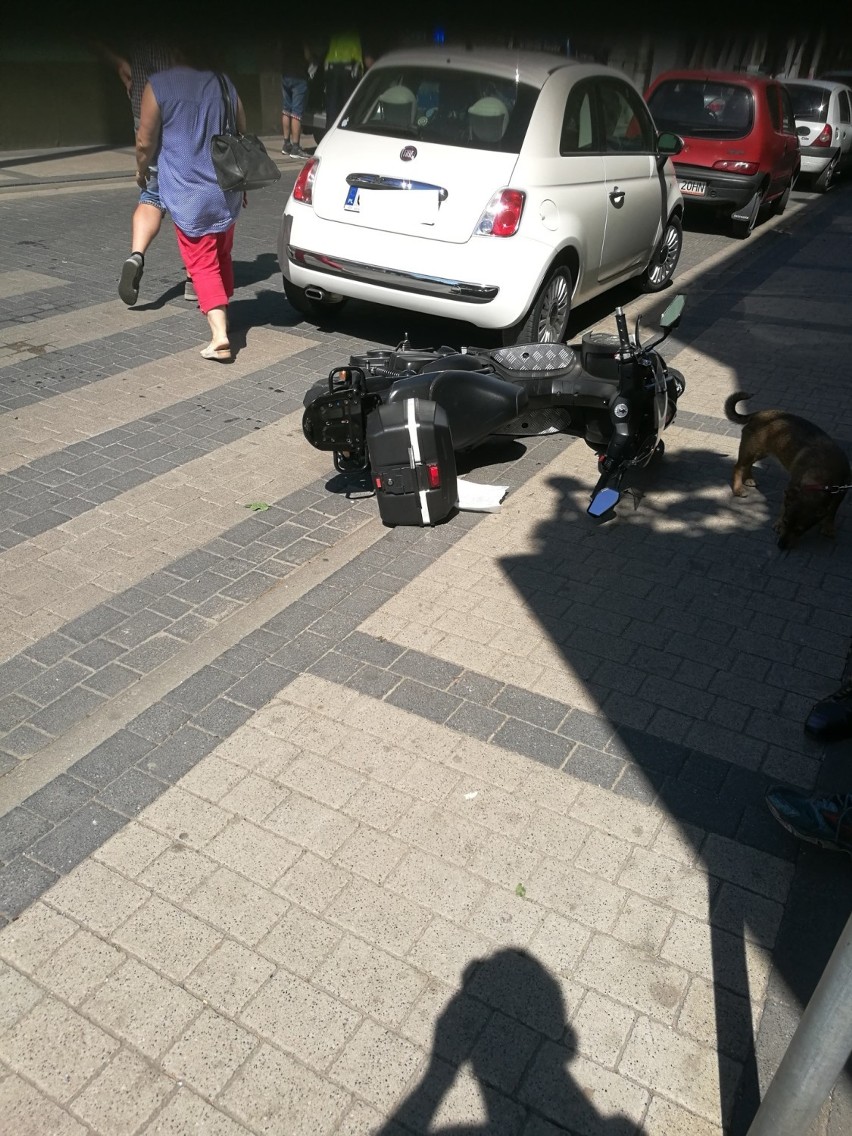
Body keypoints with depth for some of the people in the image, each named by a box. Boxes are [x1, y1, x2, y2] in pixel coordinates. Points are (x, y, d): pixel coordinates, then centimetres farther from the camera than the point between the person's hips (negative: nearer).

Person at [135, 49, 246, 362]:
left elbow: (145, 141, -5)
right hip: (227, 191, 4)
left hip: (188, 194, -4)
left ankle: (219, 335, -16)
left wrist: (141, 169, 16)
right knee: (222, 255, 22)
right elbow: (243, 136, 13)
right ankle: (221, 311, 39)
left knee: (203, 264, -3)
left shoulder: (159, 85, -7)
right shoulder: (224, 83, 6)